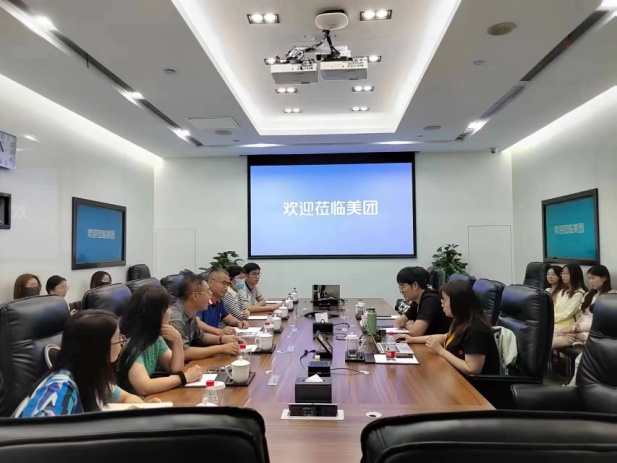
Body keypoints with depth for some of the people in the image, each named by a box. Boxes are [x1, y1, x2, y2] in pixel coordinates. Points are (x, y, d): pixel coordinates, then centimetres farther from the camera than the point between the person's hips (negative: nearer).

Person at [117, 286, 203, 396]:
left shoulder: (155, 337, 3)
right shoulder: (128, 343, -22)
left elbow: (174, 369, 6)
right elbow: (144, 388, -30)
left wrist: (177, 340, -11)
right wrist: (184, 377, -21)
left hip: (148, 398, 7)